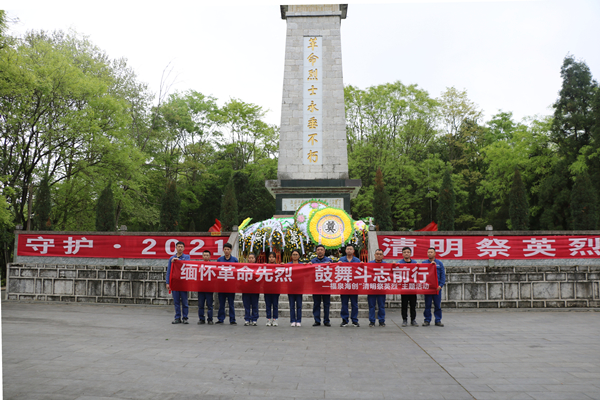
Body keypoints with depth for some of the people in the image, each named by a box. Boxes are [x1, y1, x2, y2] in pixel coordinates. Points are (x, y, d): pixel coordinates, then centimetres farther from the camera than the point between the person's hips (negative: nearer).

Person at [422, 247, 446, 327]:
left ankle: (438, 320, 11)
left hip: (437, 287, 1)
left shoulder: (439, 263, 8)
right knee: (427, 305, 3)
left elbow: (443, 275, 5)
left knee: (438, 305, 3)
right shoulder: (424, 263, 6)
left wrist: (441, 285, -7)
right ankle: (427, 320, 10)